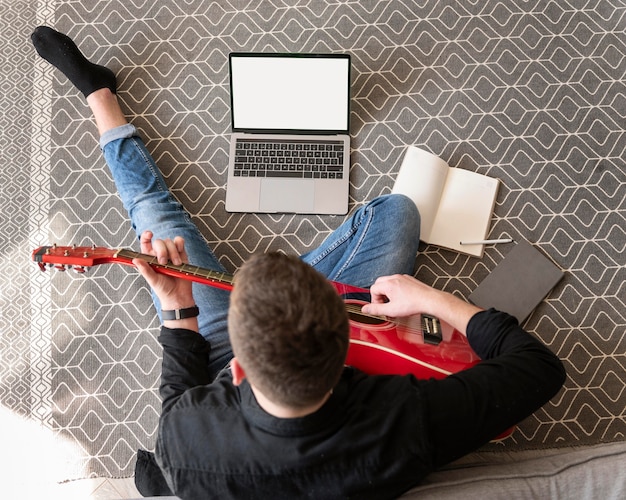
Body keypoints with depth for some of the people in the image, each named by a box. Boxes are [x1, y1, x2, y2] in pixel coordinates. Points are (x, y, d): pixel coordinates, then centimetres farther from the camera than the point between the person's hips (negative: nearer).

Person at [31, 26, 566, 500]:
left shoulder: (185, 444, -41)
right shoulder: (408, 423, -44)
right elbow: (542, 367, -29)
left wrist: (177, 310, -15)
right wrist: (434, 299, -23)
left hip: (218, 362, 0)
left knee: (155, 209, 11)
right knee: (396, 209, 1)